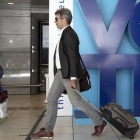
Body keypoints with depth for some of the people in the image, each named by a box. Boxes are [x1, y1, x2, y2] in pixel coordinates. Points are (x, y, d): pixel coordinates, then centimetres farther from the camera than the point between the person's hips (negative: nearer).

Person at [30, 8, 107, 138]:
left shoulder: (69, 34, -17)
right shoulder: (65, 33, 13)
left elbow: (73, 57, -22)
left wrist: (73, 77, -24)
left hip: (68, 74, -10)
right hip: (61, 73, 10)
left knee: (76, 101, -2)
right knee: (51, 99, 9)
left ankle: (99, 123, 15)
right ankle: (48, 130, 17)